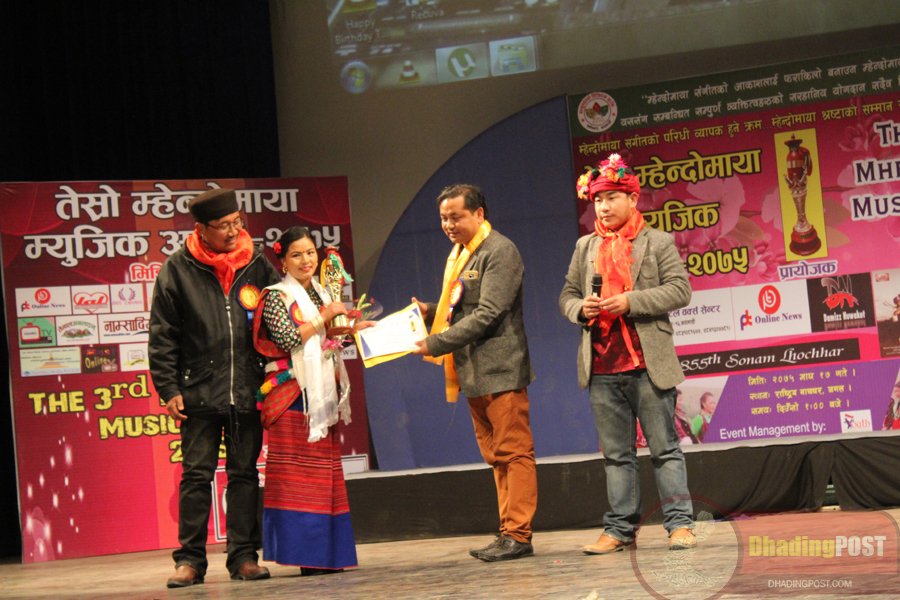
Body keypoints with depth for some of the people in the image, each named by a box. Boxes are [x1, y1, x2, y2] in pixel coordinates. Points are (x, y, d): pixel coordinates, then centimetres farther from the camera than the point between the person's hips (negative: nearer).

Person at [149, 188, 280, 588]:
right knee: (196, 475, 0)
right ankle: (190, 559, 6)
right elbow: (162, 337, 1)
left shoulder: (257, 265, 6)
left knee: (245, 473, 6)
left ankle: (244, 556, 12)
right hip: (199, 391, -2)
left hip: (247, 392, 2)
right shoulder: (178, 270, -1)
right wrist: (169, 389, -4)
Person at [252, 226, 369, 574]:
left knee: (325, 472, 6)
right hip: (293, 396, -7)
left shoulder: (319, 295, 18)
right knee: (298, 473, -8)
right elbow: (288, 339, -18)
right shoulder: (277, 297, -4)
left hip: (322, 393, 7)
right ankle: (305, 552, -9)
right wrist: (324, 318, -13)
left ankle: (324, 552, 9)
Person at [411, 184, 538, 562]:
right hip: (473, 373, 9)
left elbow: (487, 314, -18)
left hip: (500, 371, -9)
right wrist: (430, 312, 2)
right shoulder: (458, 254, 18)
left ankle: (518, 535, -6)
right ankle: (509, 532, 15)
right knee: (496, 457, 11)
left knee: (514, 452, -6)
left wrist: (434, 344, -20)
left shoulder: (499, 252, -10)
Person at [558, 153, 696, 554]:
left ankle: (680, 523, 4)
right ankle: (620, 528, 10)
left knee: (664, 448, 0)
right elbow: (567, 295, 16)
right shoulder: (585, 247, 16)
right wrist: (581, 308, -8)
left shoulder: (658, 242, 3)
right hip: (602, 368, 4)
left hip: (648, 364, -4)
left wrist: (630, 302, -16)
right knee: (616, 454, 7)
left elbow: (680, 290, -6)